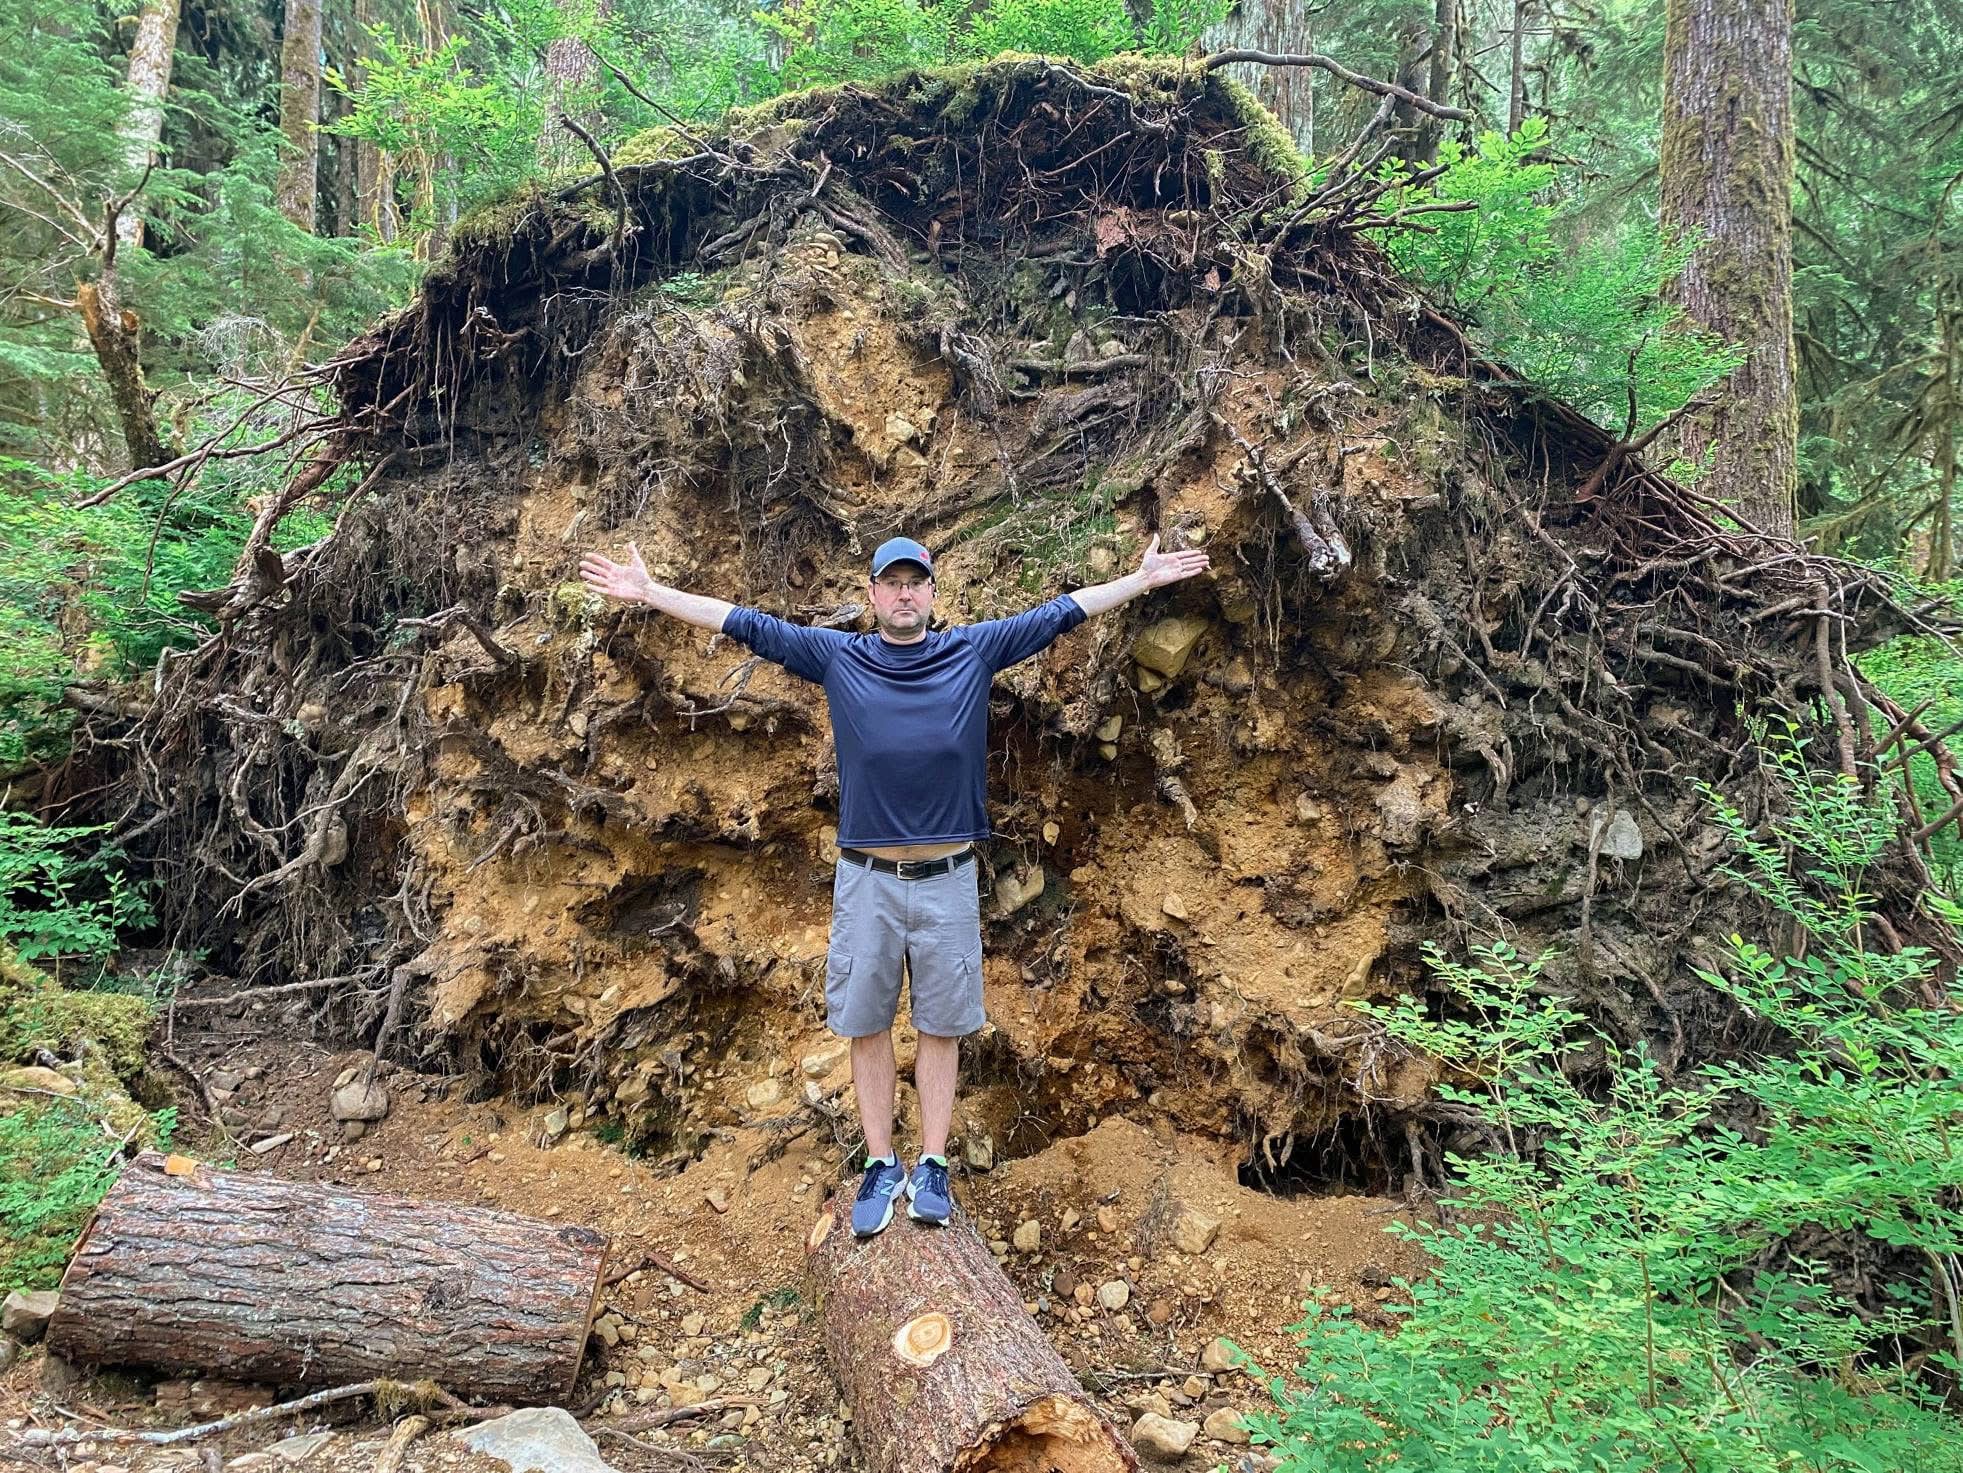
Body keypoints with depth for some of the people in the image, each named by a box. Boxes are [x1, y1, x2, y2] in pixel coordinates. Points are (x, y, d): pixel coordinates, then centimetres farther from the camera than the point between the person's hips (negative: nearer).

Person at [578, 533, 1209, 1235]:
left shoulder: (974, 651, 2)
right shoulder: (838, 656, 2)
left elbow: (1061, 612, 5)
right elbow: (745, 623, 2)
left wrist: (1144, 576, 5)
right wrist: (648, 591, 0)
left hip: (948, 880, 0)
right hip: (867, 880, 0)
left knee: (942, 1025, 9)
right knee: (867, 1025, 8)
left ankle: (932, 1166, 22)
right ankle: (881, 1165, 23)